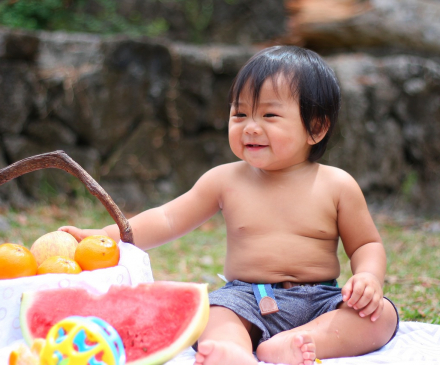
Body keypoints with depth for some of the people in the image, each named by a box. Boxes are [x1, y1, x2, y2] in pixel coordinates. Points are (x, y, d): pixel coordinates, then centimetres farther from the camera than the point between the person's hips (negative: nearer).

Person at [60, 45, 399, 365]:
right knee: (218, 312, -31)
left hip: (321, 302, 1)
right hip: (249, 299, 0)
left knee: (382, 315, -24)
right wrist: (104, 237, -4)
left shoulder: (337, 186, 3)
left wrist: (369, 277, -13)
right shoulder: (226, 180, 7)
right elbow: (167, 220, 8)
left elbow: (367, 244, 10)